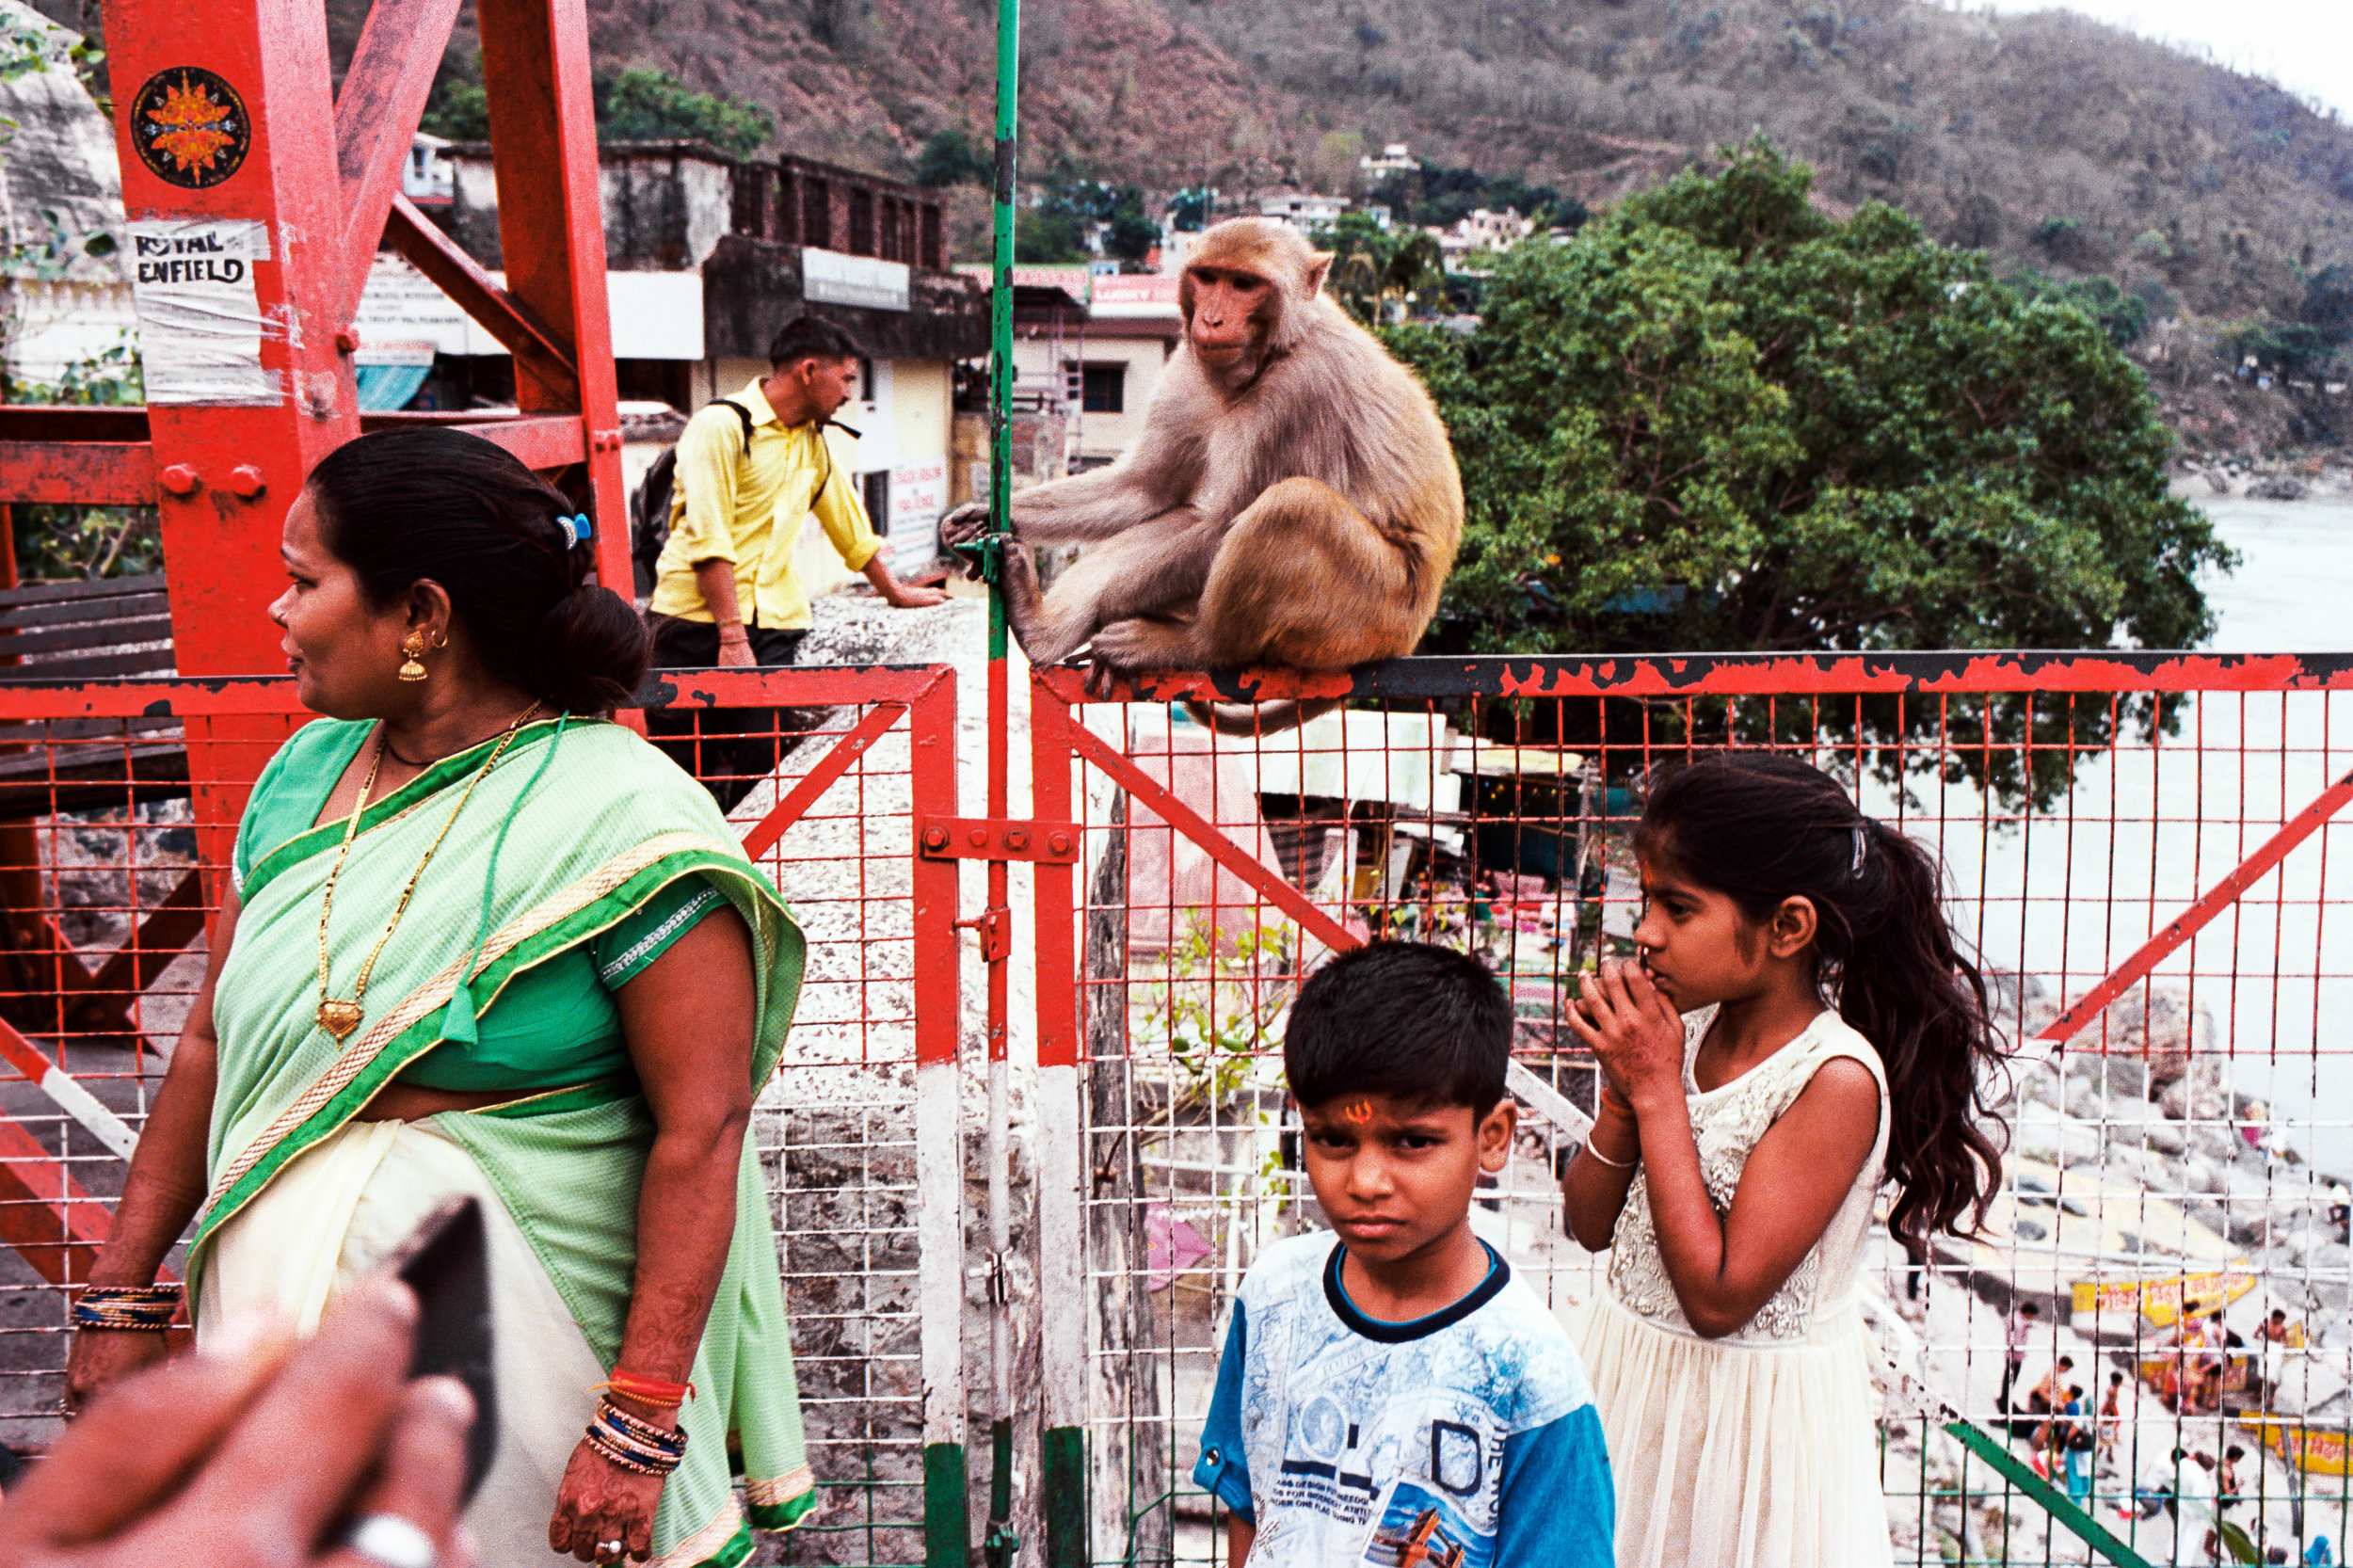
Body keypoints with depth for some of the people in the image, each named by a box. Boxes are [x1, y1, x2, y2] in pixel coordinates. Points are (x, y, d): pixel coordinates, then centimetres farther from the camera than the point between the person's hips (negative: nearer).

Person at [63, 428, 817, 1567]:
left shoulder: (619, 819, -17)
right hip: (279, 1299, 6)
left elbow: (702, 1131, -20)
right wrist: (122, 1296, 9)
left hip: (512, 1332, -5)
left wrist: (639, 1427, -22)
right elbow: (211, 1043, 9)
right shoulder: (306, 770, 4)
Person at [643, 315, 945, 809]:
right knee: (685, 771, -4)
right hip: (697, 619, -6)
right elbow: (708, 540, -15)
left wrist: (895, 592, 41)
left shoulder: (814, 442, 17)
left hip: (773, 622, 6)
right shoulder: (722, 426, -8)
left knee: (764, 763, -7)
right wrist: (732, 636, -20)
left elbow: (848, 524, 32)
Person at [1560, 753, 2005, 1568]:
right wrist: (1624, 1092, -13)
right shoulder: (1685, 1027, -3)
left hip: (1752, 1405, -6)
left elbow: (1718, 1296, -24)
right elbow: (1590, 1226, 4)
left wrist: (1658, 1092, -22)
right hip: (1631, 1377, 6)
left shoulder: (1839, 1079, -22)